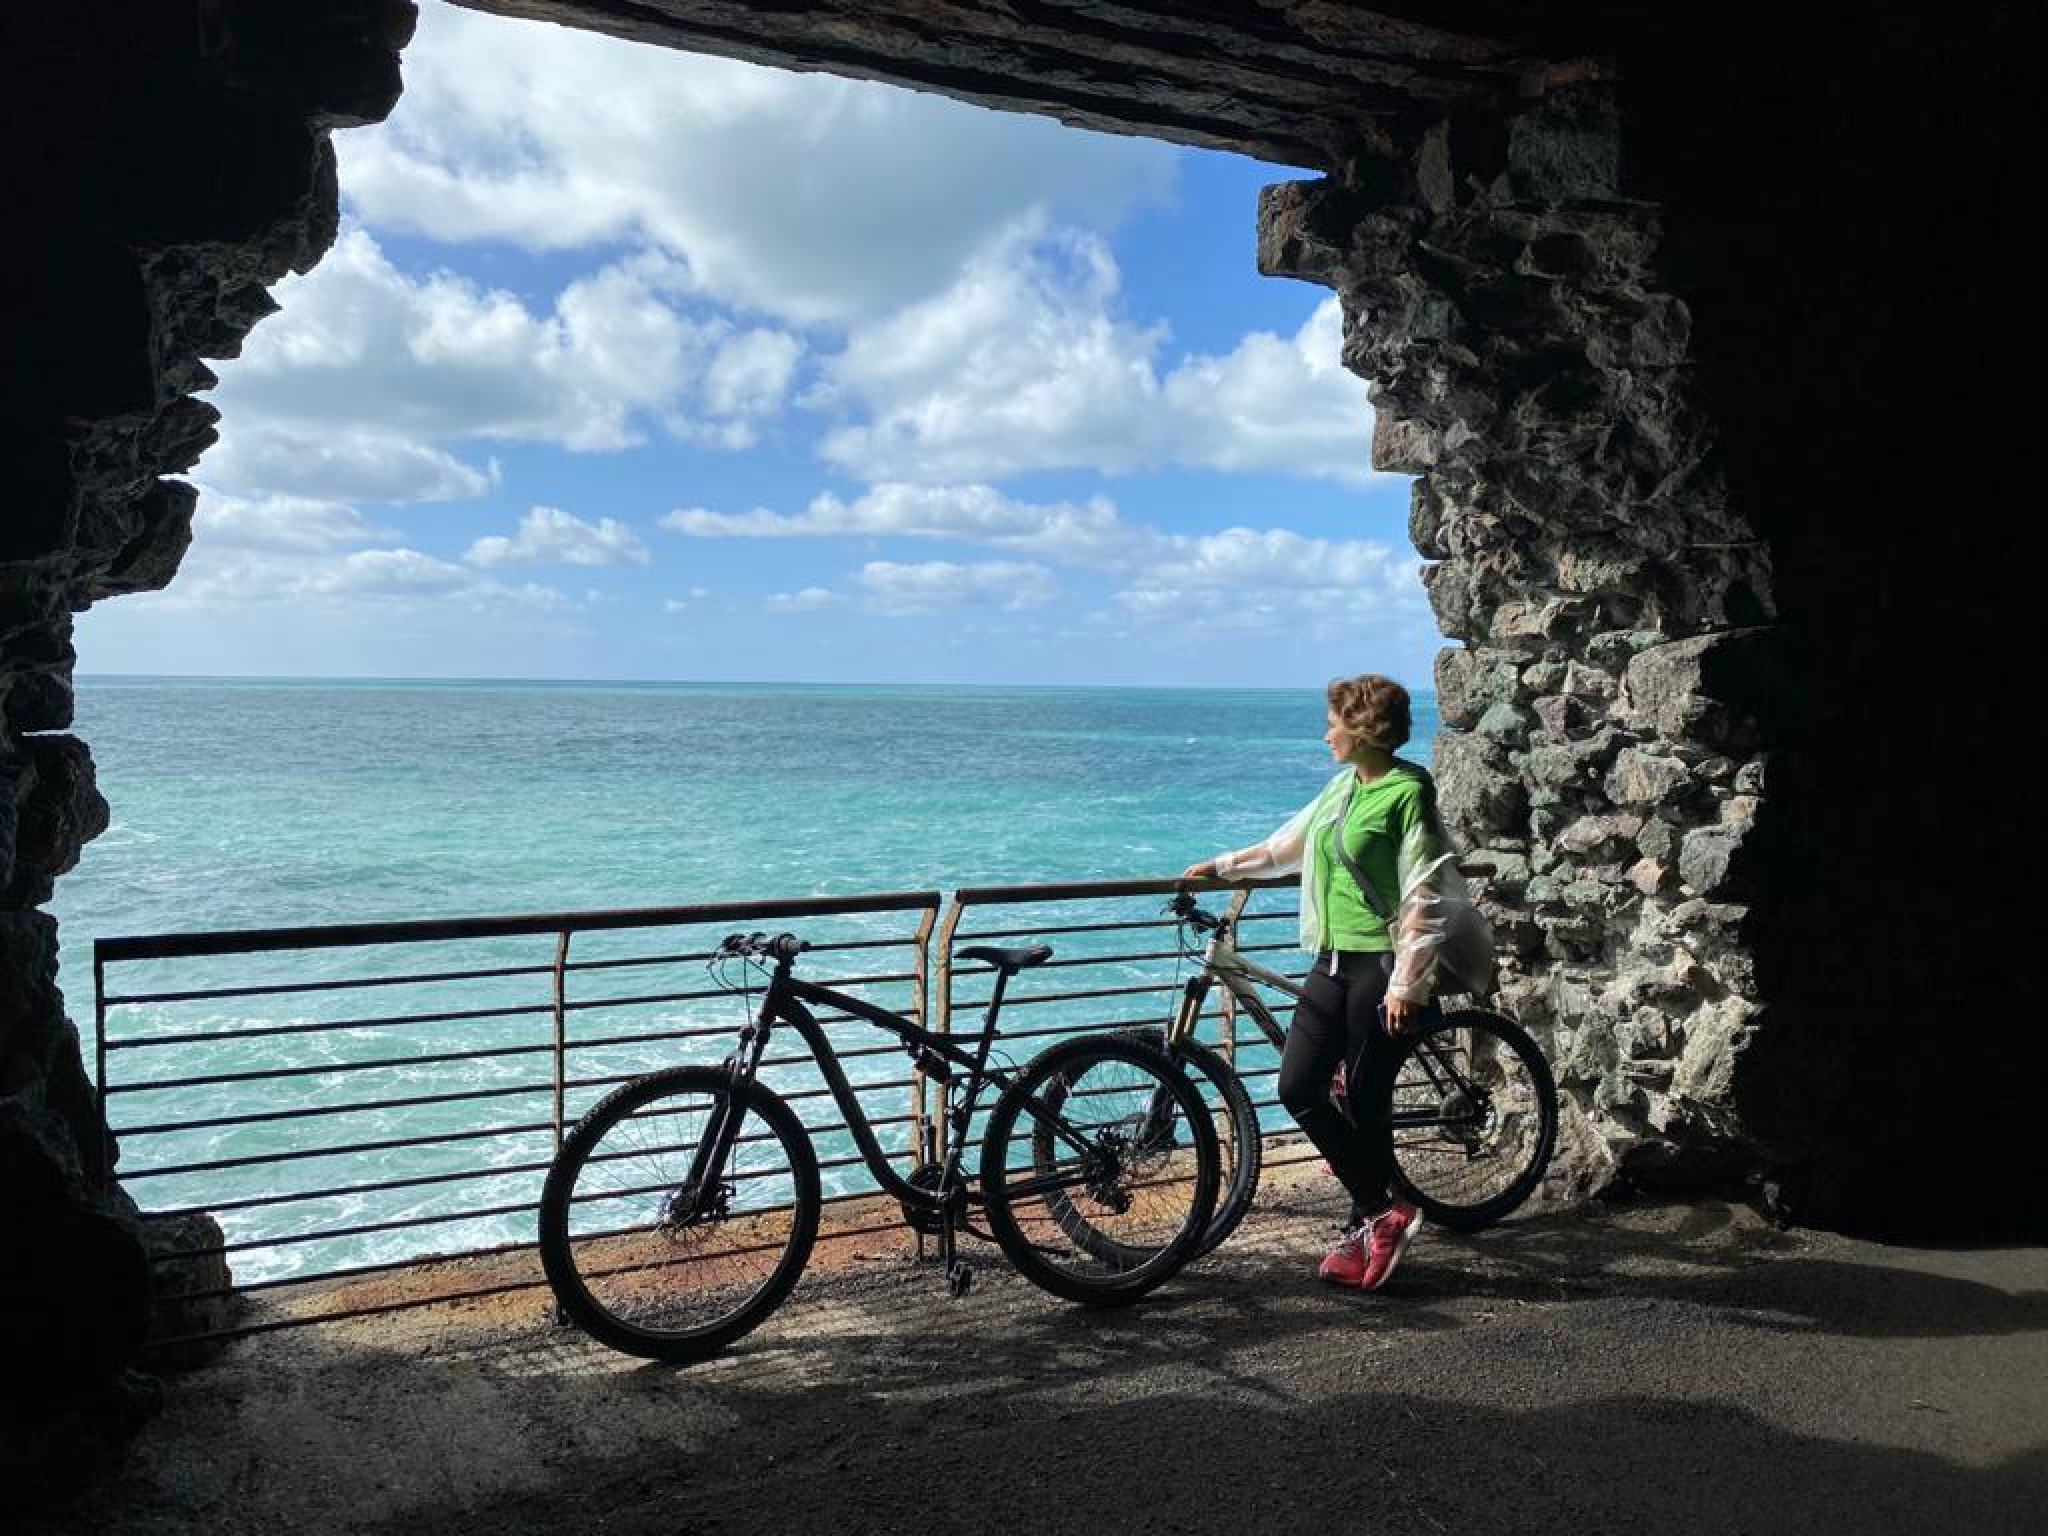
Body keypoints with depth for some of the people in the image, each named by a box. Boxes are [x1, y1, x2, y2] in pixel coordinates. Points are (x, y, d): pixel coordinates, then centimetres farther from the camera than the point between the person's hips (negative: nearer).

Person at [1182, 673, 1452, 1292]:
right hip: (1334, 959, 8)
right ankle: (1385, 1210, 13)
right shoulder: (1344, 785, 12)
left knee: (1367, 1103, 0)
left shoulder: (1408, 791, -11)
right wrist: (1221, 866, 29)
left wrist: (1406, 982, -16)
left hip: (1381, 964, -8)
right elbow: (1292, 842, 27)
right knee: (1297, 1086, 2)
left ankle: (1370, 1224, 17)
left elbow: (1423, 899, -14)